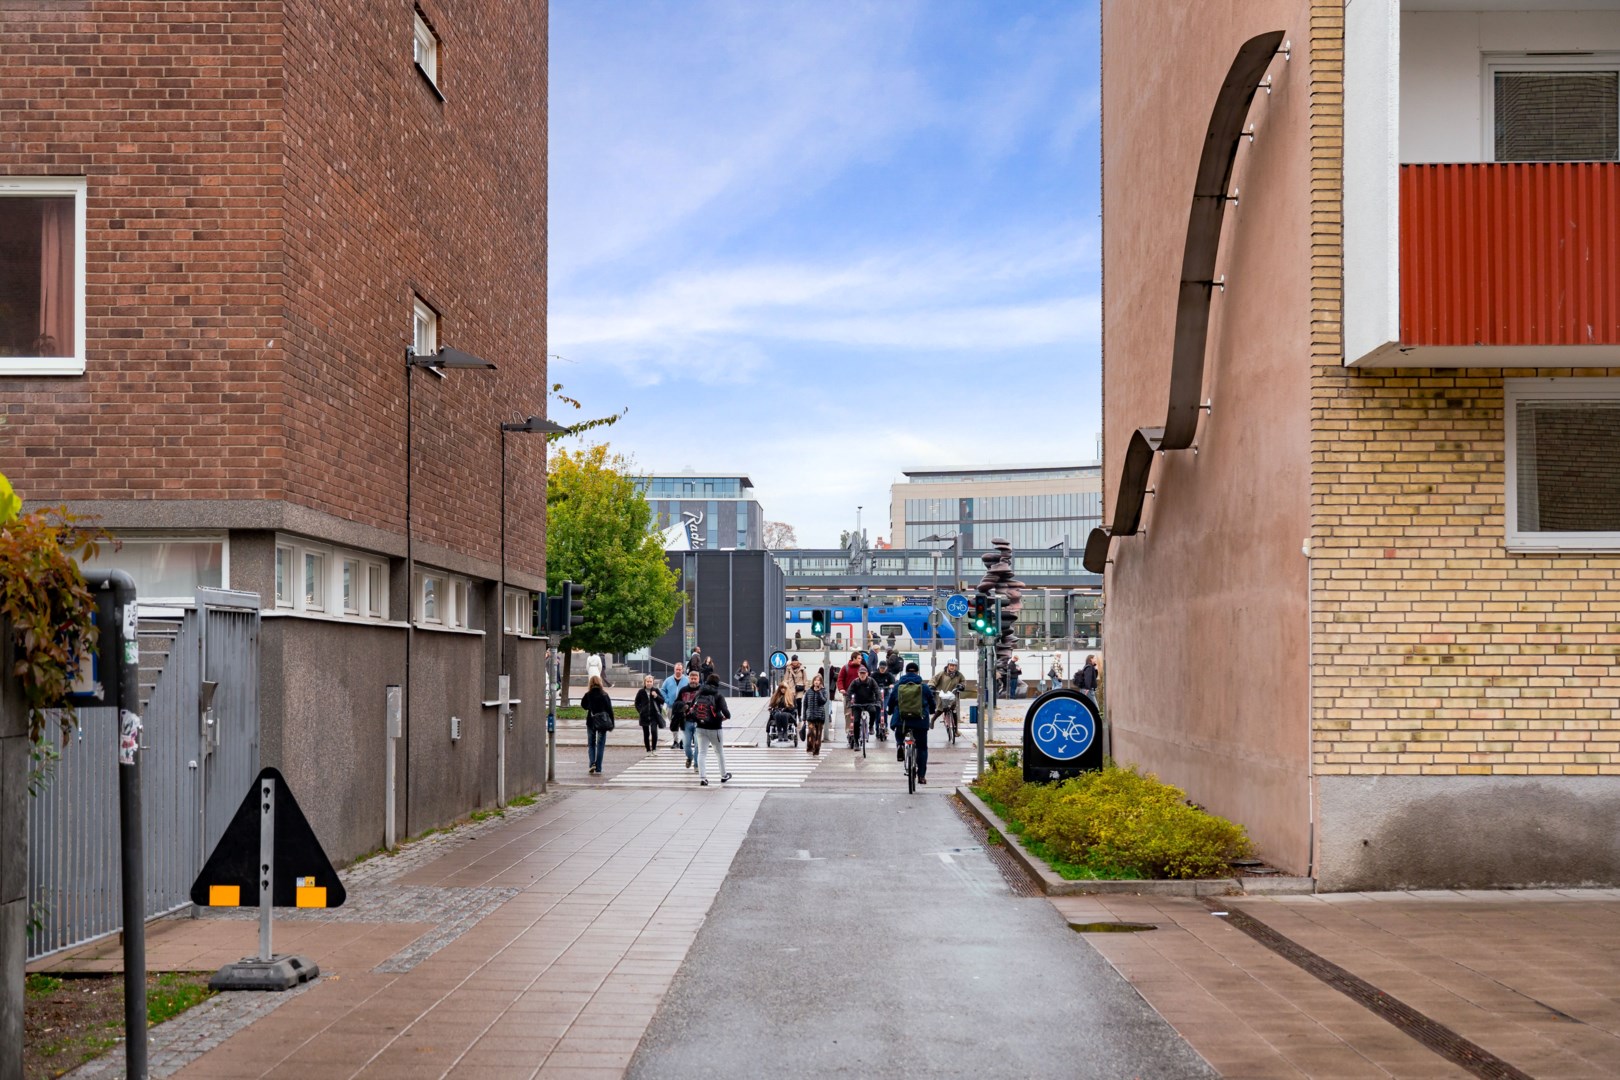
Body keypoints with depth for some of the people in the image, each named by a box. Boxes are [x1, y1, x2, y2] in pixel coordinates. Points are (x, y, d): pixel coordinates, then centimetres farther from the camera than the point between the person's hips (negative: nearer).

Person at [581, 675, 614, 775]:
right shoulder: (604, 695, -7)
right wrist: (611, 724, 1)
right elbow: (610, 710, -5)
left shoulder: (588, 695, -6)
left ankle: (592, 763, -6)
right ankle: (598, 769, 4)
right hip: (603, 722, -1)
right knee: (600, 745, 6)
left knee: (591, 744, 15)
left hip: (591, 722, 1)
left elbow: (583, 705, 12)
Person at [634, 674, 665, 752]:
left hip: (654, 715, -1)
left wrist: (656, 696, -14)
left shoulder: (655, 690, 1)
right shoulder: (641, 692, 2)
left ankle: (654, 748, -6)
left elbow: (662, 700, 2)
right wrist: (640, 711, -1)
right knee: (646, 734, 6)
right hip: (644, 716, 1)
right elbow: (637, 703, 11)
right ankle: (648, 750, 17)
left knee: (654, 731, -17)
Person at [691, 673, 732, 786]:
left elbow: (690, 710, 1)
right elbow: (725, 711, -18)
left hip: (700, 728, 2)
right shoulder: (719, 696, -9)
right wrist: (727, 717, 3)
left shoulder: (698, 694, 3)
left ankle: (702, 778, -5)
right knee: (719, 752, 16)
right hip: (714, 728, -2)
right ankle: (724, 775, 28)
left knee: (701, 753, 5)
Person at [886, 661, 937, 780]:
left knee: (899, 736, 32)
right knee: (922, 748, 11)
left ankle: (900, 745, -3)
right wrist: (931, 712, 37)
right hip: (920, 721, -1)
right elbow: (932, 702, 14)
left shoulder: (898, 686, 5)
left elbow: (890, 702, 14)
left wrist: (889, 712, 37)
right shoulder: (924, 686, 2)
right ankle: (921, 776, 8)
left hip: (901, 720, 1)